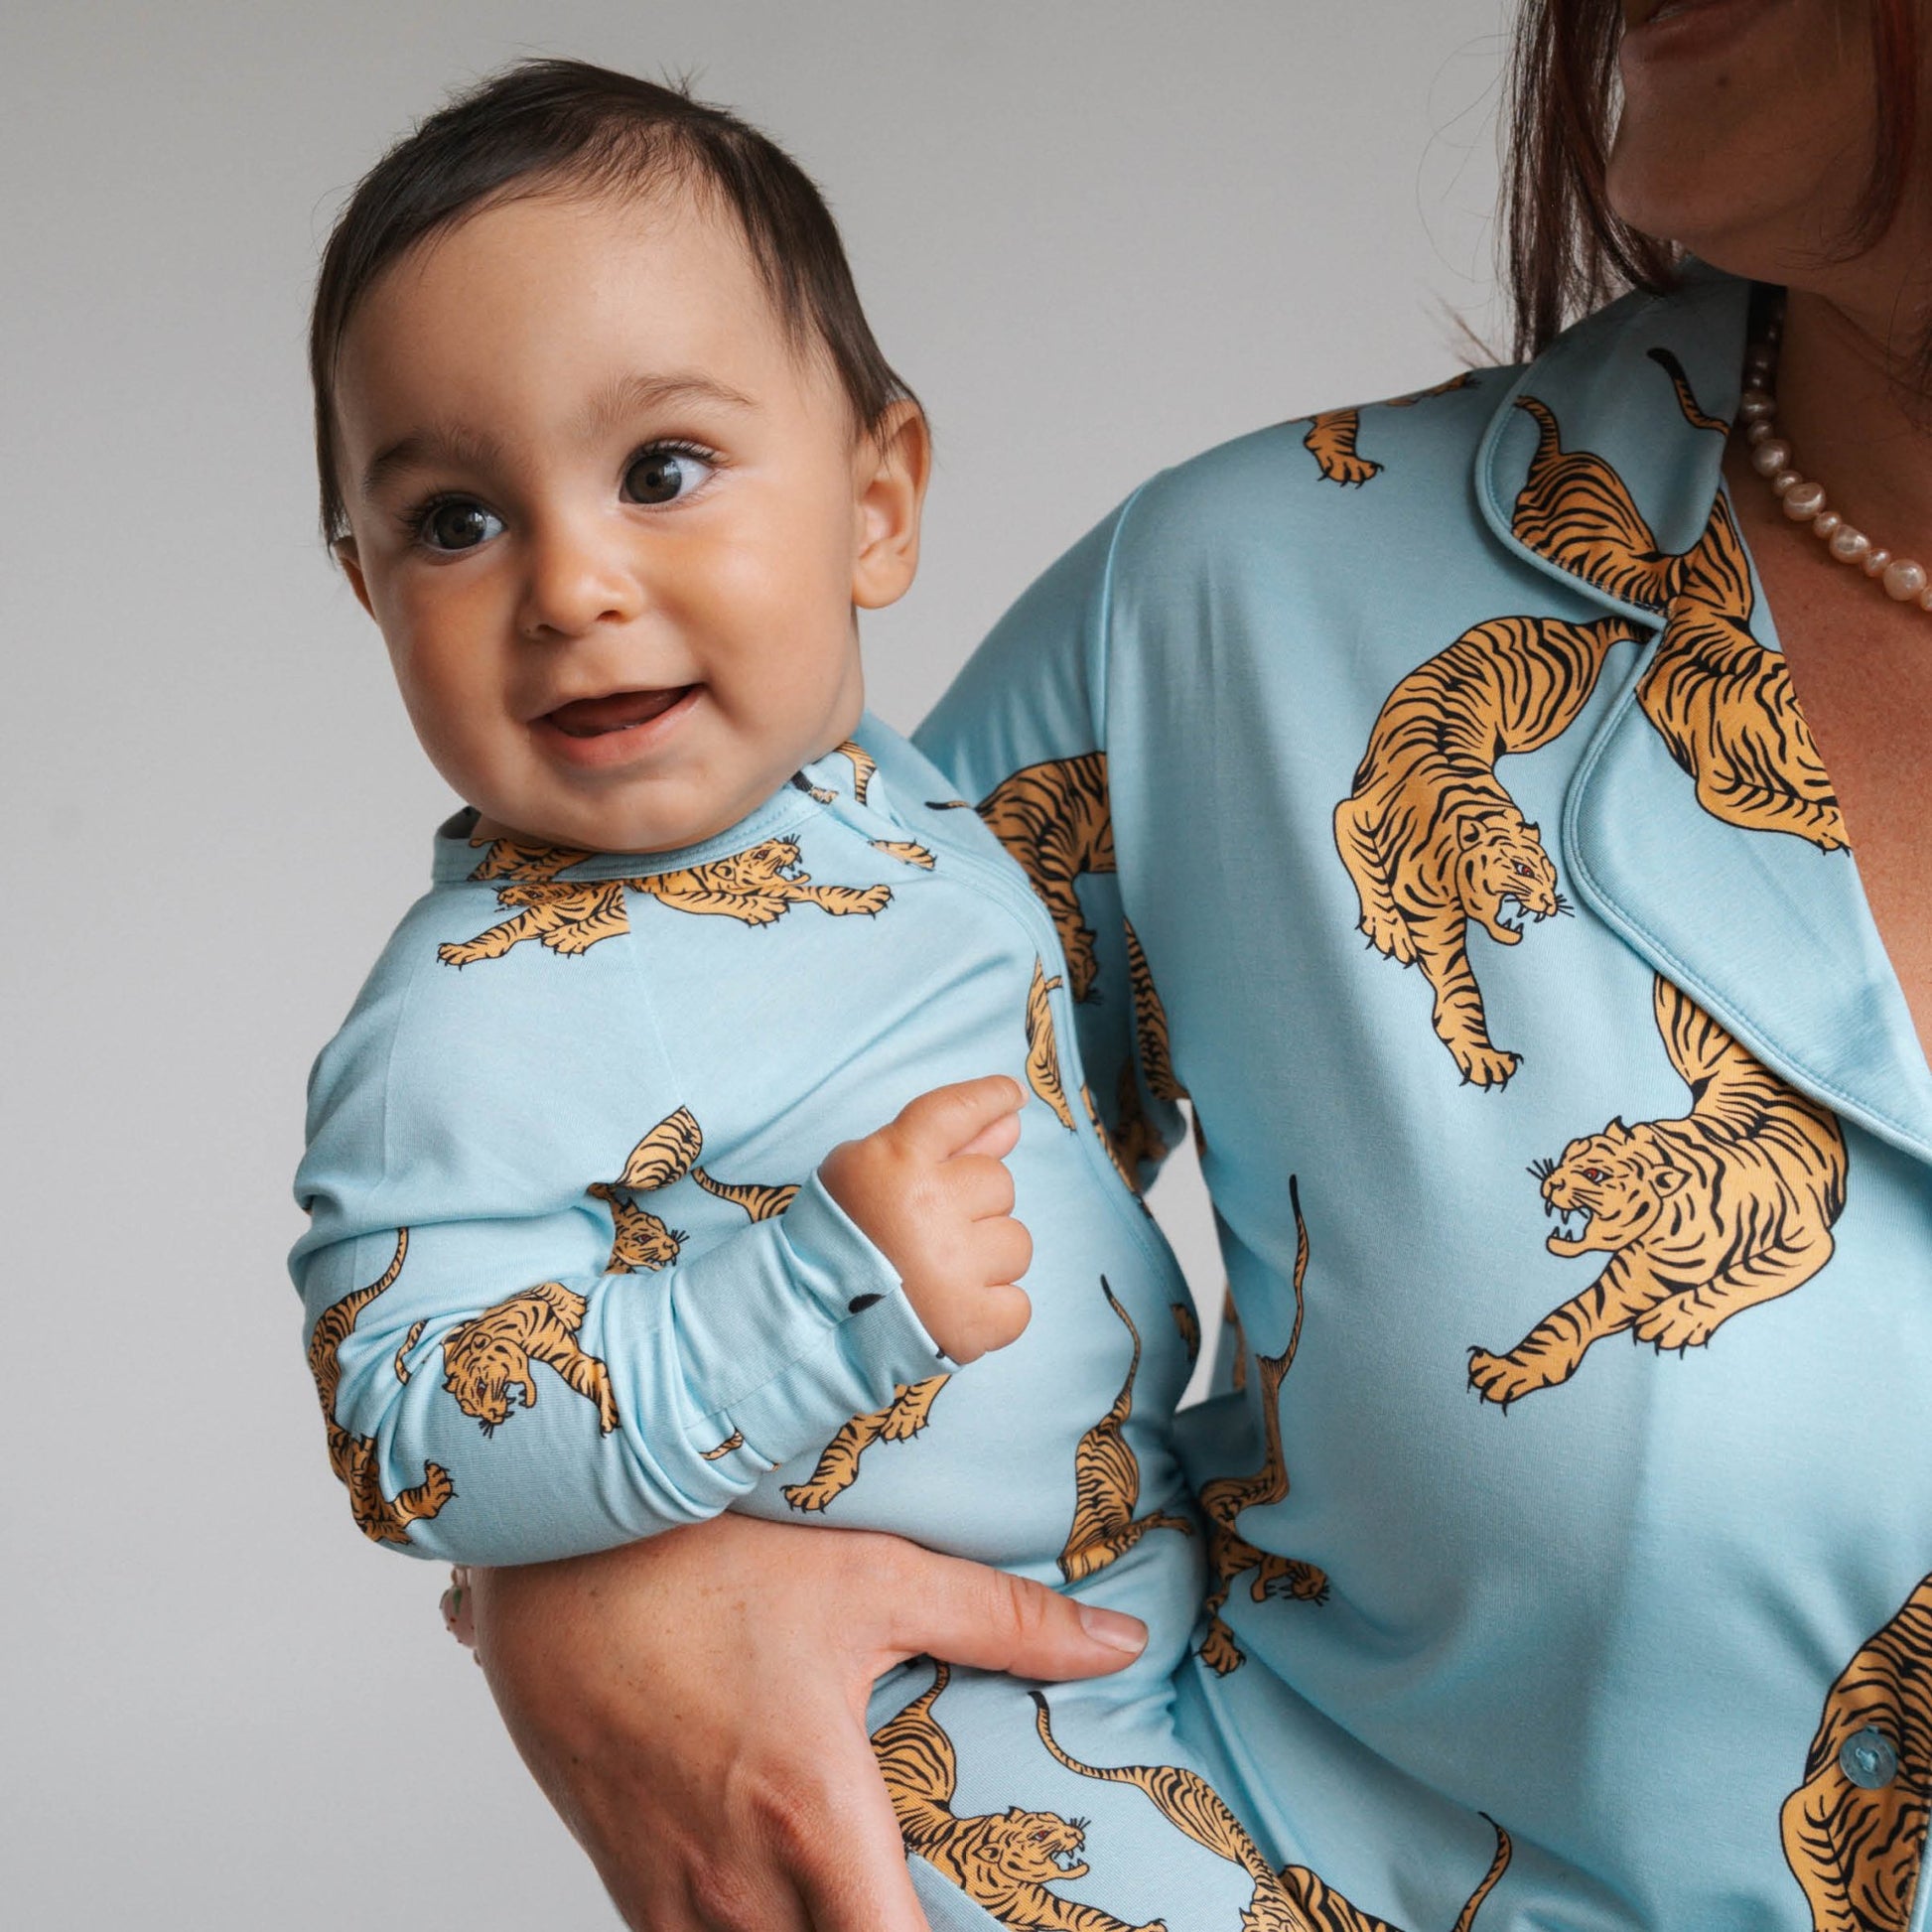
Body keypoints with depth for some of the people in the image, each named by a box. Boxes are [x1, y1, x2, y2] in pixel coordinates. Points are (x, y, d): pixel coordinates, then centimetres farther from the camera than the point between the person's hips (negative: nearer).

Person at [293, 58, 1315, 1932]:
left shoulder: (916, 798, 2)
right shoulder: (479, 1022, -23)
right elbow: (409, 1441, -28)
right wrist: (828, 1296, -33)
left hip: (1154, 1559, 8)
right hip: (908, 1735, -8)